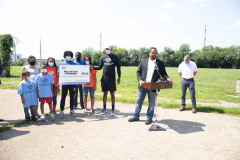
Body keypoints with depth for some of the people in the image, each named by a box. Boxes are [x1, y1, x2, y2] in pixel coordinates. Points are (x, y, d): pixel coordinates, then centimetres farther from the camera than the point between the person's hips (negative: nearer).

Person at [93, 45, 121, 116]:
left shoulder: (115, 57, 3)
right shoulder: (103, 57, 11)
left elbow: (118, 67, 4)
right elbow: (100, 67, 11)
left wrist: (119, 77, -3)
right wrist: (93, 67, -7)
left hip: (112, 78, -3)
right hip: (104, 77, 3)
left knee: (112, 94, 4)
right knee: (105, 93, 8)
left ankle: (113, 109, 13)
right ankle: (104, 109, 19)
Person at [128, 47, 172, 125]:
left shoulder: (160, 63, 3)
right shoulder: (143, 61, 6)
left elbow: (163, 73, 5)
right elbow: (138, 72, 5)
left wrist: (167, 78, -15)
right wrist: (140, 80, -10)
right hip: (142, 86, 2)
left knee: (151, 103, 8)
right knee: (138, 101, 10)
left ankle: (149, 118, 23)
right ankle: (136, 116, 25)